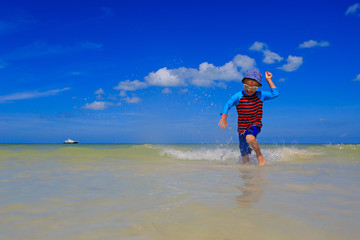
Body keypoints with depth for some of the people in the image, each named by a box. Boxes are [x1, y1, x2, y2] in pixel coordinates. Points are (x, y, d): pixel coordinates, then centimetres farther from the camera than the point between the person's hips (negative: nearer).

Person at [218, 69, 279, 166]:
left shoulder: (260, 95, -4)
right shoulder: (238, 96, -11)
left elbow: (275, 93, 6)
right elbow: (227, 105, -21)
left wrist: (269, 80, 3)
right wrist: (224, 118, -38)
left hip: (255, 125, -1)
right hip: (242, 128, 1)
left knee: (249, 137, -37)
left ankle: (260, 156, -12)